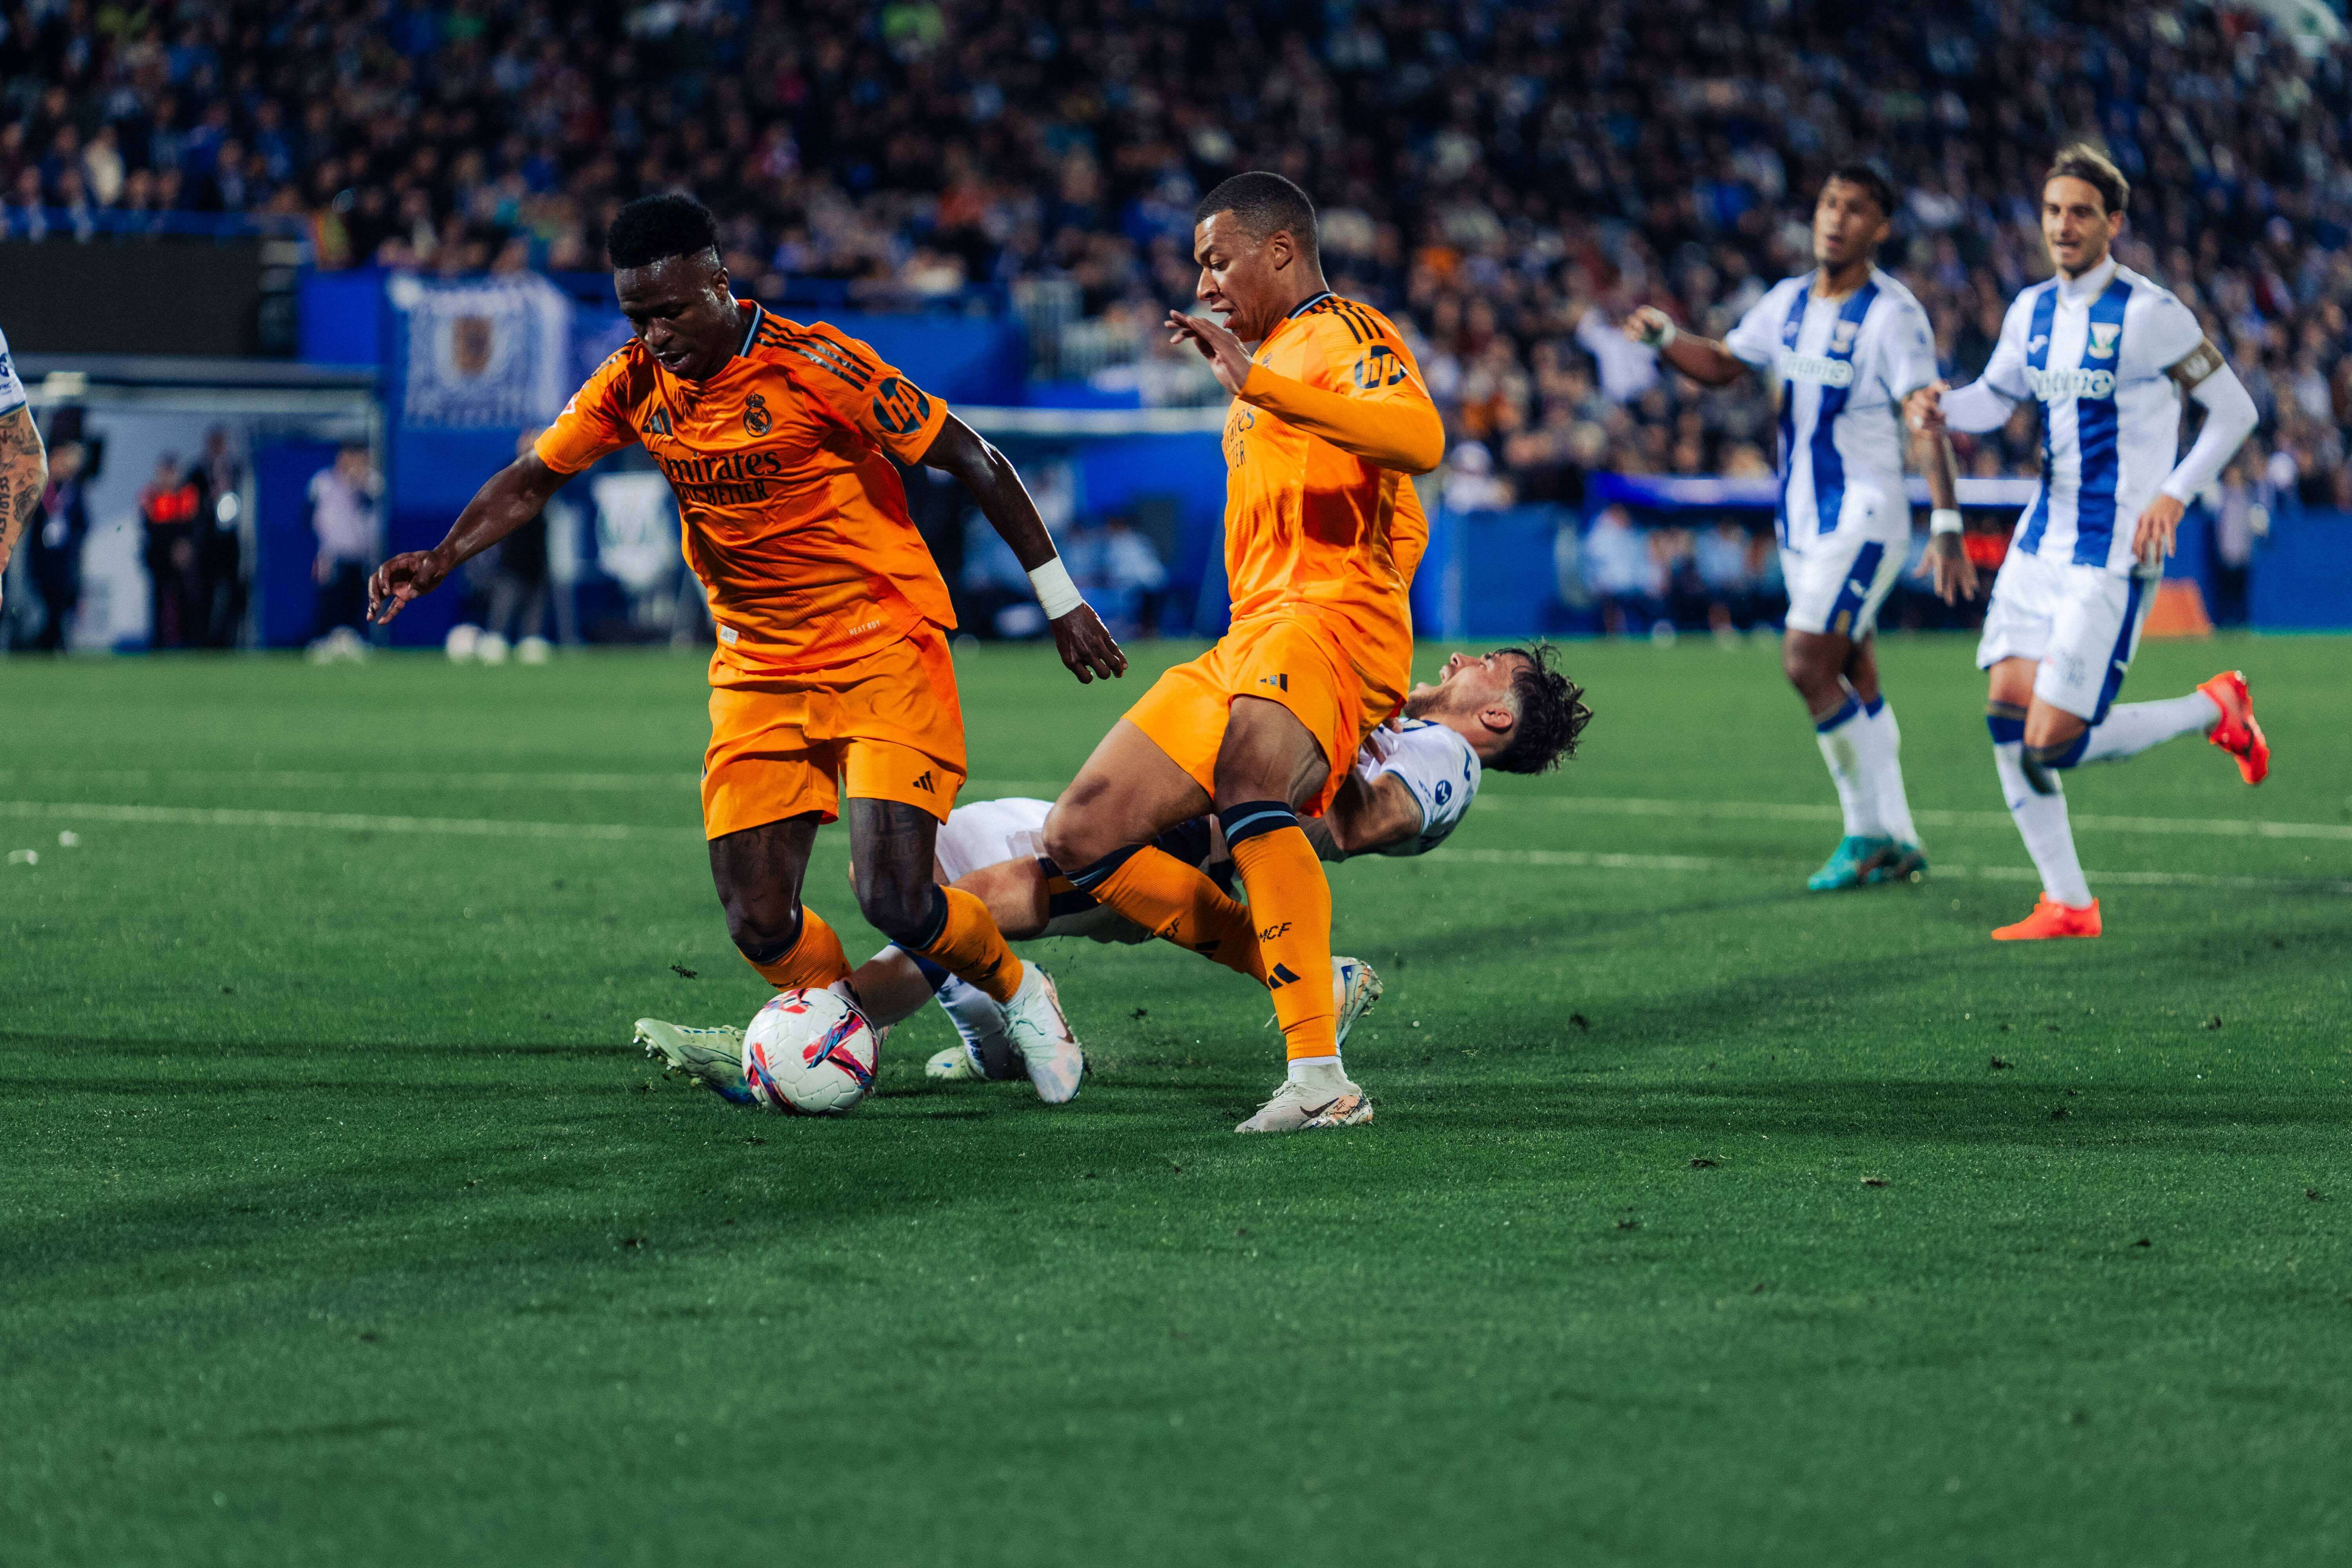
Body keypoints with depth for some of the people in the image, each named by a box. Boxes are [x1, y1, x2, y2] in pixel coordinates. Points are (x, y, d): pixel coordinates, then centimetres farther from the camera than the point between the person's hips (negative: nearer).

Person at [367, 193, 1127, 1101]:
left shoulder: (812, 365, -18)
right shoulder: (634, 385, -2)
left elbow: (972, 461, -11)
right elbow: (532, 481, 9)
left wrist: (1059, 599, -7)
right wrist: (442, 558, -10)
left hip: (884, 652, -5)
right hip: (758, 674, 5)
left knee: (894, 900, -18)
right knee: (758, 925, -6)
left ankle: (1019, 995, 13)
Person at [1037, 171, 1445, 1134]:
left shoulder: (1345, 337, 1)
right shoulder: (1270, 362, 31)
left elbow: (1420, 439, -23)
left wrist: (1254, 382, -28)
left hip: (1328, 622, -10)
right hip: (1248, 644, 10)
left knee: (1246, 788, -38)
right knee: (1081, 838, 3)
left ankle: (1320, 1077, -42)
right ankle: (1306, 978, 5)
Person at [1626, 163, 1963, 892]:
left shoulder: (1892, 315, -12)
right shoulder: (1789, 302, 9)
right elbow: (1722, 365, 21)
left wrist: (1947, 520, -27)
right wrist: (1665, 337, 1)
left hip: (1864, 518, -7)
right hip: (1802, 522, 7)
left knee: (1806, 663, -16)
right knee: (1852, 682, 10)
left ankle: (1871, 828, -6)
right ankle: (1894, 842, 15)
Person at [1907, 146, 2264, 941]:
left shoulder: (2150, 315, -13)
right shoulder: (2032, 311, 8)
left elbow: (2234, 410, -6)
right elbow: (1994, 397, 22)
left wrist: (2175, 495, -15)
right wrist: (1943, 409, 0)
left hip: (2112, 556, -7)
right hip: (2042, 541, 7)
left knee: (2054, 747, -12)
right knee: (2007, 720, -2)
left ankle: (2217, 710, 11)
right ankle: (2066, 905, 7)